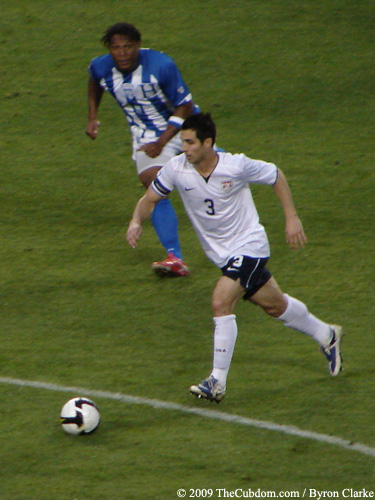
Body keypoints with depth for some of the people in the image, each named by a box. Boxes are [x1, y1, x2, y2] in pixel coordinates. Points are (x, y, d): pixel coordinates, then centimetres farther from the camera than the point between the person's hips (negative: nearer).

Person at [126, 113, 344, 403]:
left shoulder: (236, 166, -22)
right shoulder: (177, 169, -12)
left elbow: (276, 176, -5)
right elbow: (150, 198, 1)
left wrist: (292, 218, -6)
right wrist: (137, 221, -20)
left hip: (248, 246, -6)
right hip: (222, 254, 6)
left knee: (221, 303, -22)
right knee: (274, 305, 18)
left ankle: (218, 382, -17)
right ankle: (327, 336, 43)